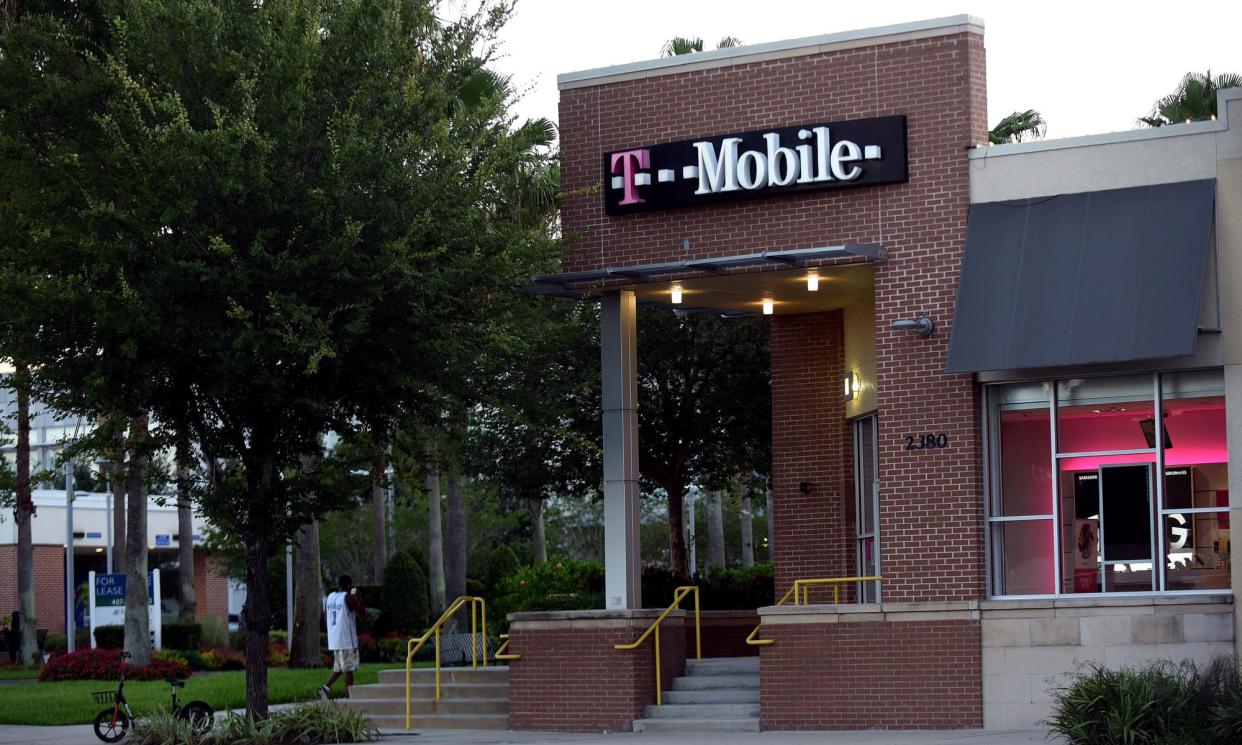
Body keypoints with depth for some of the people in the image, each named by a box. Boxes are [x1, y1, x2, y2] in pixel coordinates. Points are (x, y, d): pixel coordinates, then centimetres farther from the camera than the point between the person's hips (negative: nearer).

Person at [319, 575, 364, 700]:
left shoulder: (330, 597, 11)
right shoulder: (349, 598, -11)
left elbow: (325, 618, 15)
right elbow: (362, 612, -14)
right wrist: (357, 596, -4)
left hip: (333, 640, 7)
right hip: (347, 640, -7)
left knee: (339, 668, 16)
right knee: (349, 669, 0)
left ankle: (326, 686, -3)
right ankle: (349, 696, 1)